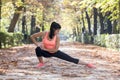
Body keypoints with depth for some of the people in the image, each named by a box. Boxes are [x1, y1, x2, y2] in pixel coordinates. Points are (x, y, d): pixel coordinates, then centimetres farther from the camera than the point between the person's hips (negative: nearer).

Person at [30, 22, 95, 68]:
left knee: (71, 59, -7)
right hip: (47, 53, 1)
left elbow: (55, 49, -23)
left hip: (55, 52, -1)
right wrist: (37, 45, -17)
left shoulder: (57, 37, -20)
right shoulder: (44, 34, -20)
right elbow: (32, 36, -12)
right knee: (38, 49, -33)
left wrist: (45, 49, -23)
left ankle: (86, 64, 5)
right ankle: (41, 63, -6)